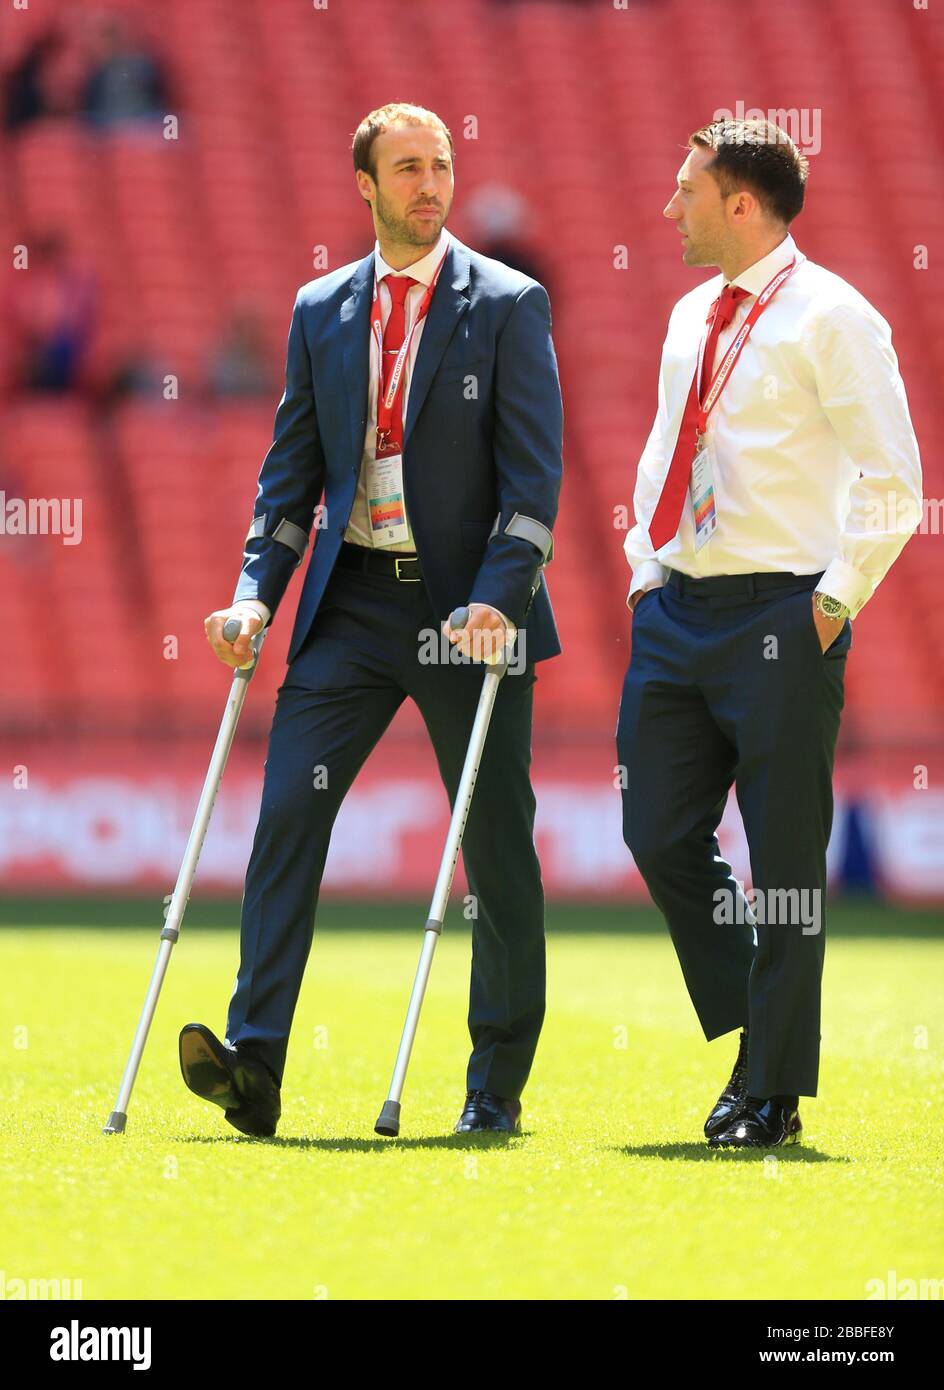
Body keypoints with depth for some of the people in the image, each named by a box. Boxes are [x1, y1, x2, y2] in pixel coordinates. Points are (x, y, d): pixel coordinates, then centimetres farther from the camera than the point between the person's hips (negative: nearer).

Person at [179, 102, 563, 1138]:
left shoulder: (509, 304, -2)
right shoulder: (321, 312, 10)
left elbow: (533, 470, -7)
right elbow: (292, 463, 12)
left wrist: (499, 597, -19)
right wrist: (256, 594, -1)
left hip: (468, 611, -3)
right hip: (350, 605, 3)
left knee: (496, 845, 2)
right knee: (287, 810, -10)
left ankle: (496, 1090, 11)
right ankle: (253, 1067, -14)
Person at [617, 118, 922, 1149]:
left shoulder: (831, 319, -8)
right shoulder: (691, 317, 14)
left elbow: (892, 481, -11)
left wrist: (837, 599, -13)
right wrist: (645, 567, 14)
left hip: (780, 616, -7)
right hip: (676, 605, 7)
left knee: (785, 860, -1)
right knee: (660, 837, 6)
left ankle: (773, 1095, 6)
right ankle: (750, 1031, 23)